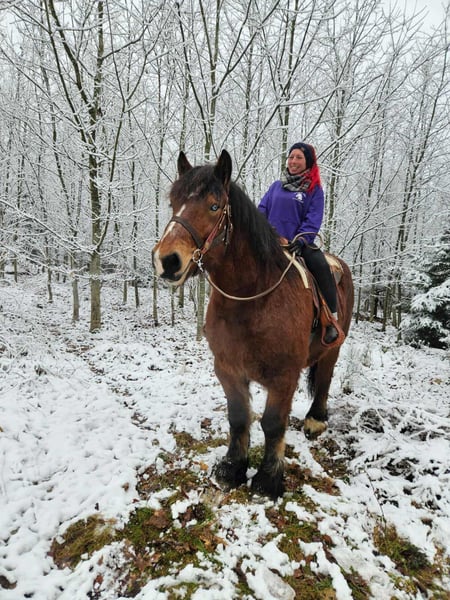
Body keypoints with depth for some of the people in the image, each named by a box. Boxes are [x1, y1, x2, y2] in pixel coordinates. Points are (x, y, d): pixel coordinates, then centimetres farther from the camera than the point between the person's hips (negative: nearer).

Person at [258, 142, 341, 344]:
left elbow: (313, 219, -4)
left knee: (321, 266, -29)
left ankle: (331, 318, -19)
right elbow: (262, 210, 14)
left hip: (299, 243, -3)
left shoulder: (314, 189, 6)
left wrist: (301, 239, -20)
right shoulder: (276, 186, 16)